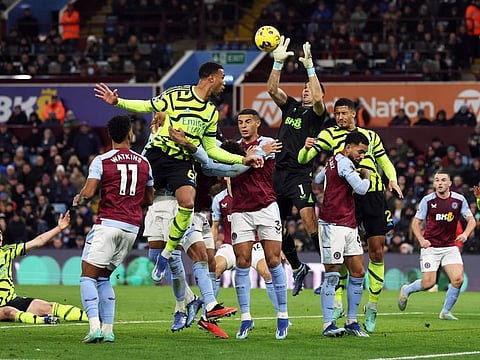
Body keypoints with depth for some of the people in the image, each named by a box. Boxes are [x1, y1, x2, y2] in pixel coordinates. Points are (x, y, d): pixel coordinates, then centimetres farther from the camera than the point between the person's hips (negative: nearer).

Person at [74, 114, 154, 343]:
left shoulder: (101, 161, -4)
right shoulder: (144, 163, 11)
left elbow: (89, 192, -12)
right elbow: (149, 199, 17)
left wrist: (78, 200, 9)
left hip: (108, 223, -5)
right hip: (132, 227, 5)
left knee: (88, 276, -2)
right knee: (104, 277, 16)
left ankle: (95, 326, -20)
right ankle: (108, 329, 8)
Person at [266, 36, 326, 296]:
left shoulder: (316, 112, 3)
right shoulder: (290, 106, 16)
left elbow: (318, 98, -19)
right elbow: (272, 89, 5)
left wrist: (310, 67, -21)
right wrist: (278, 62, -5)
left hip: (301, 173, -6)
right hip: (280, 172, 6)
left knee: (309, 220, -23)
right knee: (278, 226, 11)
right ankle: (297, 268, 29)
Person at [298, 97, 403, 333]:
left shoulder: (371, 135, 18)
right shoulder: (330, 134, 8)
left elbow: (385, 162, 26)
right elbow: (303, 159, -1)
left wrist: (392, 180, 5)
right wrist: (307, 148, -24)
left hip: (374, 196, 2)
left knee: (377, 252, 0)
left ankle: (372, 306, 10)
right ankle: (337, 303, -1)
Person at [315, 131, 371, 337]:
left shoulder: (332, 161, 17)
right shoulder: (344, 162, -12)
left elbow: (317, 180, 33)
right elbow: (361, 189, -19)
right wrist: (366, 177, -1)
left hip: (349, 226, 10)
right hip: (334, 225, -10)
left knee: (358, 272, 7)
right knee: (332, 274, -8)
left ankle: (351, 322, 11)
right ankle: (328, 325, -6)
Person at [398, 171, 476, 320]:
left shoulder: (459, 200, 0)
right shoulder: (427, 200, -4)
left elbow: (471, 220, 5)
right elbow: (416, 222, 3)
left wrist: (465, 234, -15)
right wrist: (421, 239, -12)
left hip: (450, 247, 2)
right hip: (431, 247, -2)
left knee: (458, 279, -14)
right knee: (428, 283, -10)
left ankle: (446, 311, 4)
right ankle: (406, 290, 22)